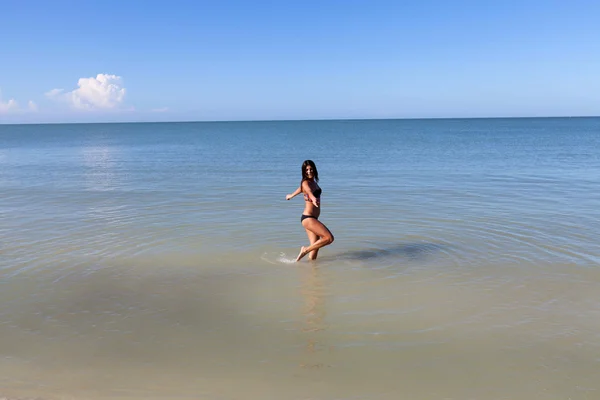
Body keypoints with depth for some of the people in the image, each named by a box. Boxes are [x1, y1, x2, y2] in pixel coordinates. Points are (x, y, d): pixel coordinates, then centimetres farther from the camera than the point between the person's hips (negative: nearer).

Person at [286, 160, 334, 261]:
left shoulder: (313, 182, 14)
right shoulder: (306, 182, -11)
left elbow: (301, 188, 33)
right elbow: (309, 191, -35)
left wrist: (291, 195, 53)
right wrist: (313, 198, -58)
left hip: (312, 218, 8)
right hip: (308, 218, -8)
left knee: (315, 247, 2)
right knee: (329, 238, -15)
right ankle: (305, 250, -5)